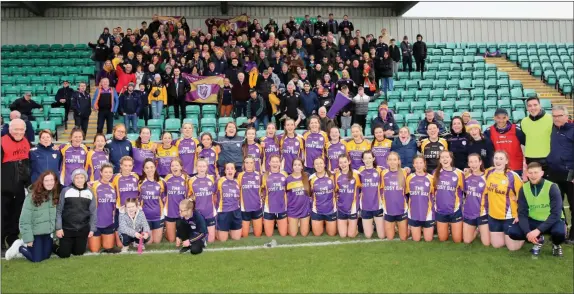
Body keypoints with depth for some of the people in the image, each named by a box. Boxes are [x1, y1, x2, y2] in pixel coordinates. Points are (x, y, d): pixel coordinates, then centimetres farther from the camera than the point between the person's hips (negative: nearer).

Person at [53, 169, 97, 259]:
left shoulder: (90, 193, 4)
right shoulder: (66, 191, -3)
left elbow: (93, 212, 5)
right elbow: (59, 210, -2)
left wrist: (92, 229, 1)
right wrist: (58, 228, -7)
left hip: (83, 229, 2)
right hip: (67, 229, -2)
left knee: (79, 252, 9)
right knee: (64, 254, 1)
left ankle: (70, 246, 41)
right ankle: (55, 247, 33)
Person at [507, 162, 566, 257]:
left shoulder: (552, 187, -18)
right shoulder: (523, 189, -8)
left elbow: (556, 214, -22)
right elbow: (522, 214, -9)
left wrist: (538, 230, -32)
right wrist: (527, 232, -27)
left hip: (552, 221, -3)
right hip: (533, 221, 3)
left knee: (559, 232, -37)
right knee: (512, 232, -20)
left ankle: (556, 245, 3)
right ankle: (538, 240, 11)